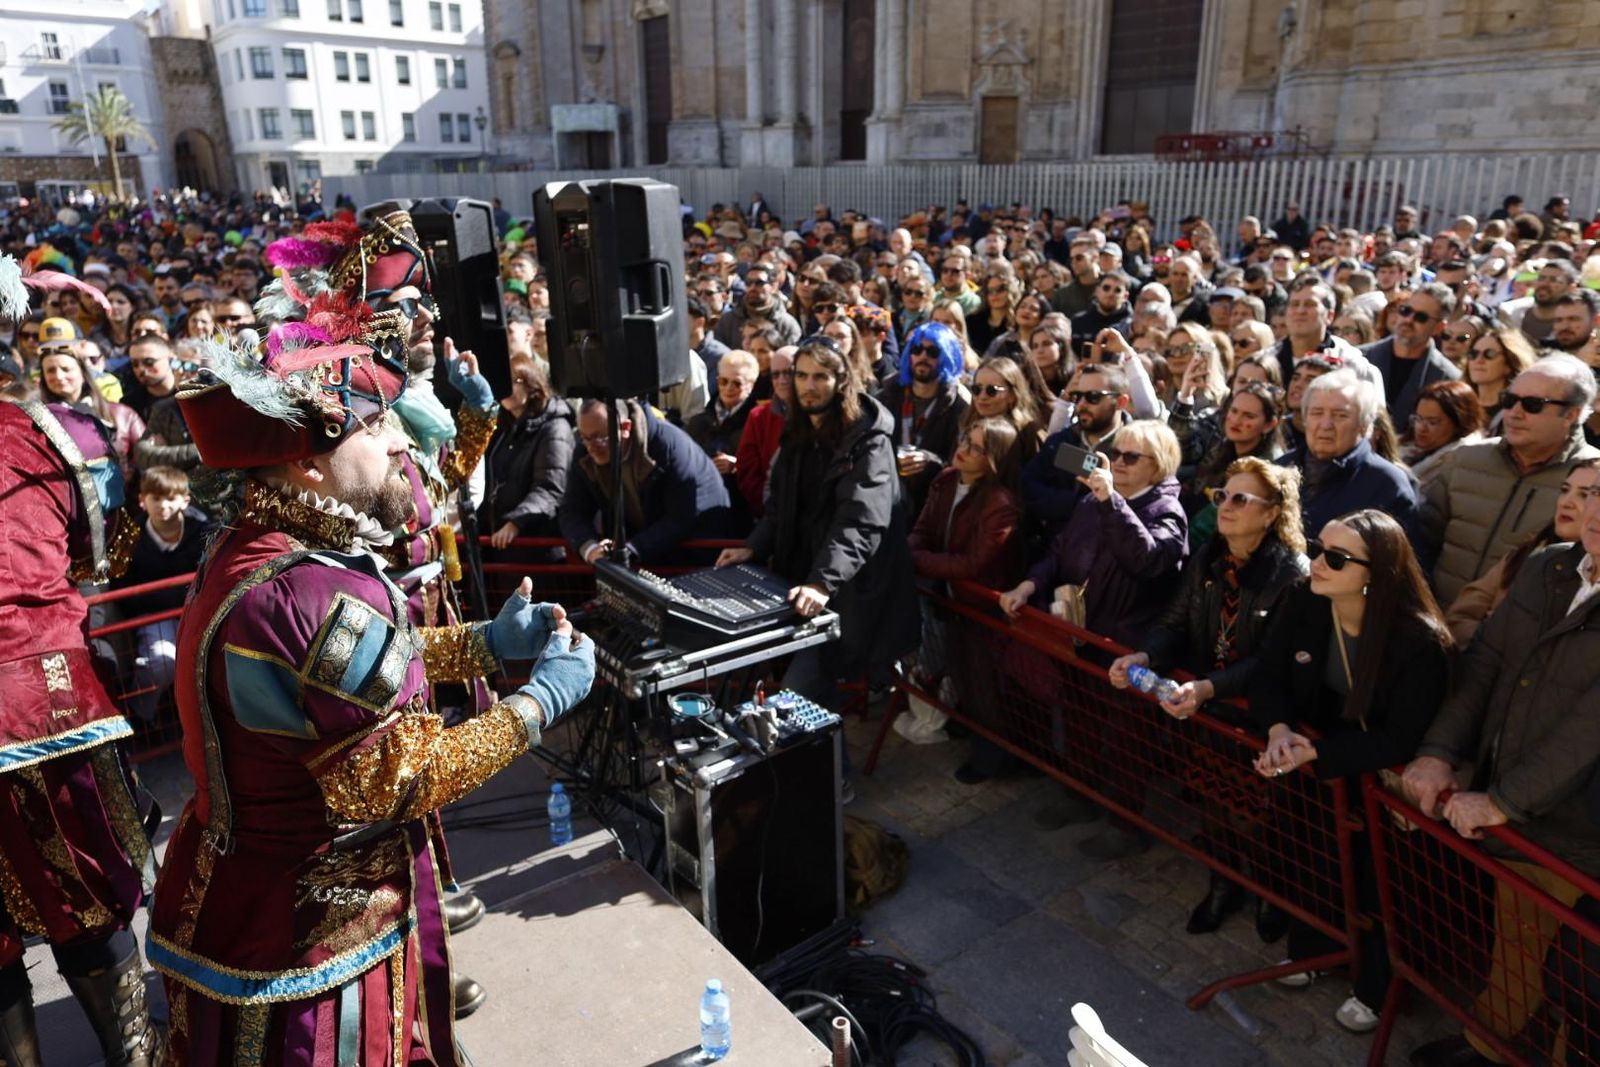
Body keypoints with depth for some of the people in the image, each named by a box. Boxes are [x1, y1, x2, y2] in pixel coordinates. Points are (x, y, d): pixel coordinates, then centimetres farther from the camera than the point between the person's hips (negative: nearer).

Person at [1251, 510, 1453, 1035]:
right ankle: (1309, 947, 44)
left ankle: (1375, 988, 34)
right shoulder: (1305, 606, -12)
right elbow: (1268, 677, -7)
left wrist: (1317, 751, -31)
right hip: (1316, 766, 5)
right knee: (1305, 856, 15)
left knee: (1373, 883, 8)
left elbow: (1401, 740, -26)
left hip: (1382, 783, -4)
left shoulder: (1420, 641, -27)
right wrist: (1279, 728, -26)